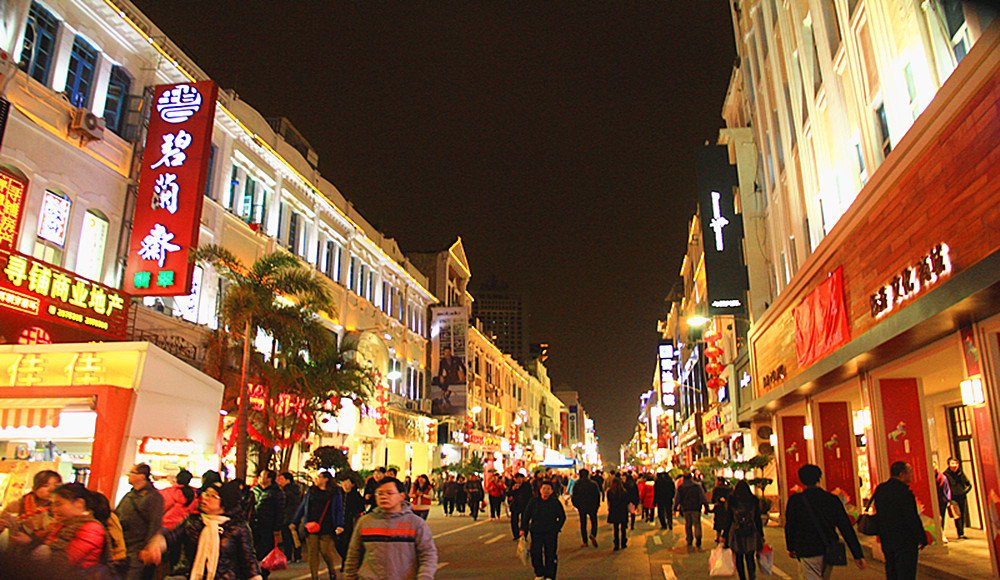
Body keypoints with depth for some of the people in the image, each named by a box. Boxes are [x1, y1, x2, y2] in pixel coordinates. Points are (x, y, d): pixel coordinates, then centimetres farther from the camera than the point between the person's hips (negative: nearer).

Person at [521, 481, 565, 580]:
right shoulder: (534, 501, 0)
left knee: (550, 554, 0)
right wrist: (523, 529, 4)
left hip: (551, 533, -1)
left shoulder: (555, 502, -2)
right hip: (536, 532, 1)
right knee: (536, 553, -4)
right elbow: (526, 516, 8)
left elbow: (562, 517, 9)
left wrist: (557, 528, 0)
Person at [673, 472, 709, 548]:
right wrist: (706, 507, 5)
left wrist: (675, 507, 16)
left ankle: (689, 540, 16)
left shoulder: (680, 488, 3)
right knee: (697, 524, 0)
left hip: (685, 509, 2)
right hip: (696, 508, -2)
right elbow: (703, 497, -1)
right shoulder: (697, 486, -1)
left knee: (688, 524, 14)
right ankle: (698, 539, -18)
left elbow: (676, 498, 6)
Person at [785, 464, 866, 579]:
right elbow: (846, 527, 0)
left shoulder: (795, 500, -8)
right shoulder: (832, 499, -1)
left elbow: (789, 526, 0)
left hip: (807, 553, -4)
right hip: (830, 552, 4)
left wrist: (791, 548, 15)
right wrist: (858, 555, 3)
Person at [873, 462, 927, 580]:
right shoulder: (904, 492, -18)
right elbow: (912, 518, -18)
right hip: (905, 541, -7)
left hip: (885, 540, 7)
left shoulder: (880, 489, 6)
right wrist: (922, 539, -7)